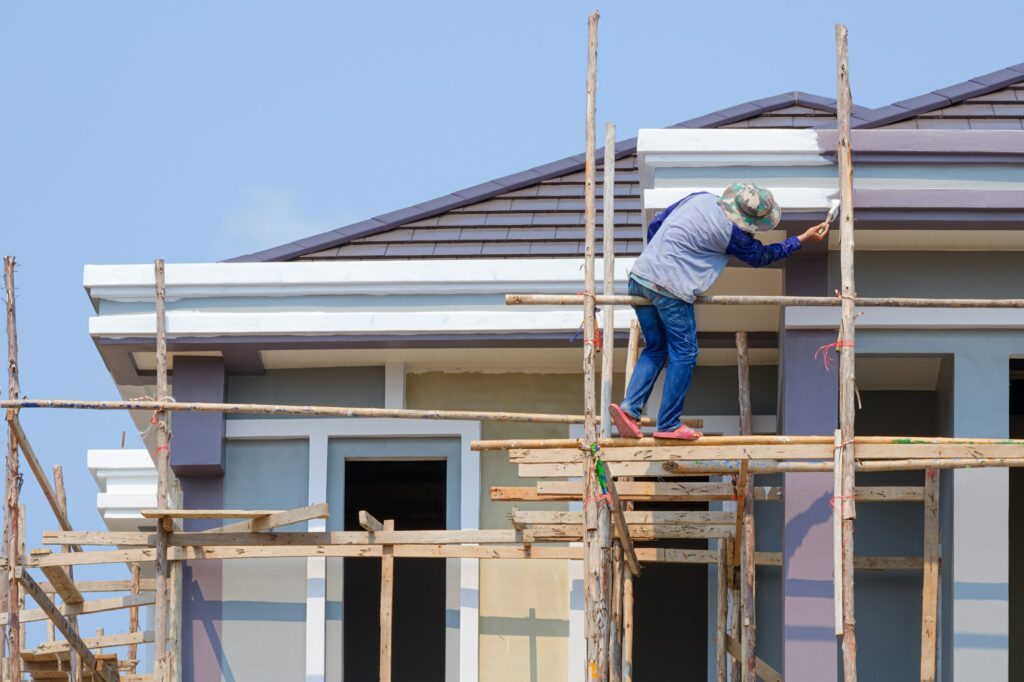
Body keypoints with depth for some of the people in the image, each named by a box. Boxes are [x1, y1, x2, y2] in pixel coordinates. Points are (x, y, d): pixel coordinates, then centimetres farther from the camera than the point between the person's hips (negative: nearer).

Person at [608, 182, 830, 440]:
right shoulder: (732, 233, -9)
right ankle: (669, 425, 5)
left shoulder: (701, 198, 10)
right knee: (683, 353, 4)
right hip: (670, 288, -7)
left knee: (655, 347, 17)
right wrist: (802, 239, 18)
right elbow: (760, 256, 10)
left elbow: (656, 224, 17)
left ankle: (630, 407, 1)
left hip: (640, 274, 7)